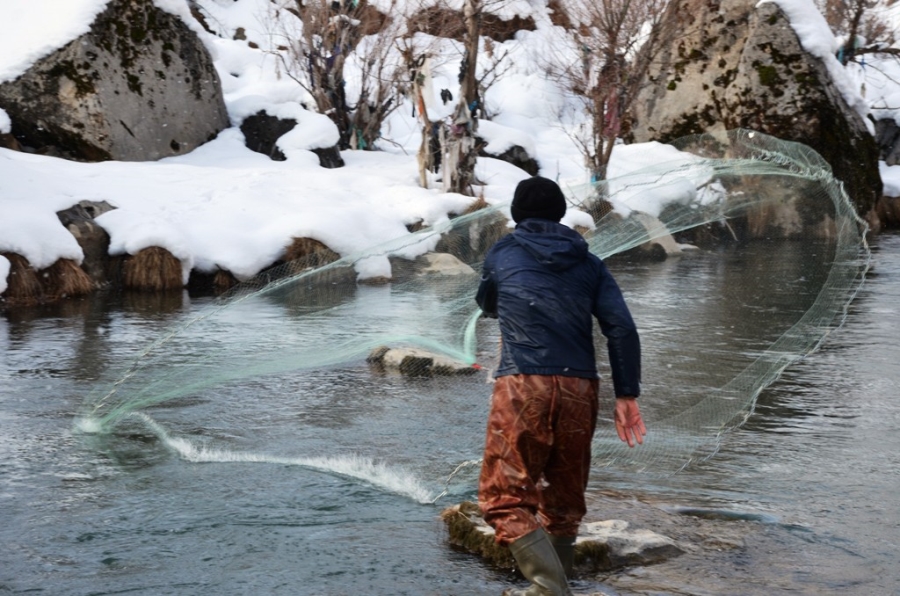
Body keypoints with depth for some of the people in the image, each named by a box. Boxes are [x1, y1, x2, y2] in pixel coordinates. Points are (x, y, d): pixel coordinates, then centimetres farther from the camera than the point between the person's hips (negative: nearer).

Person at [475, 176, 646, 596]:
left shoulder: (502, 253, 10)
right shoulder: (588, 263, 14)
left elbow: (486, 305, 30)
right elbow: (622, 329, 2)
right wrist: (626, 395, 3)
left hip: (522, 387, -4)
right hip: (580, 388, 4)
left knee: (505, 498, -1)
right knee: (564, 499, 17)